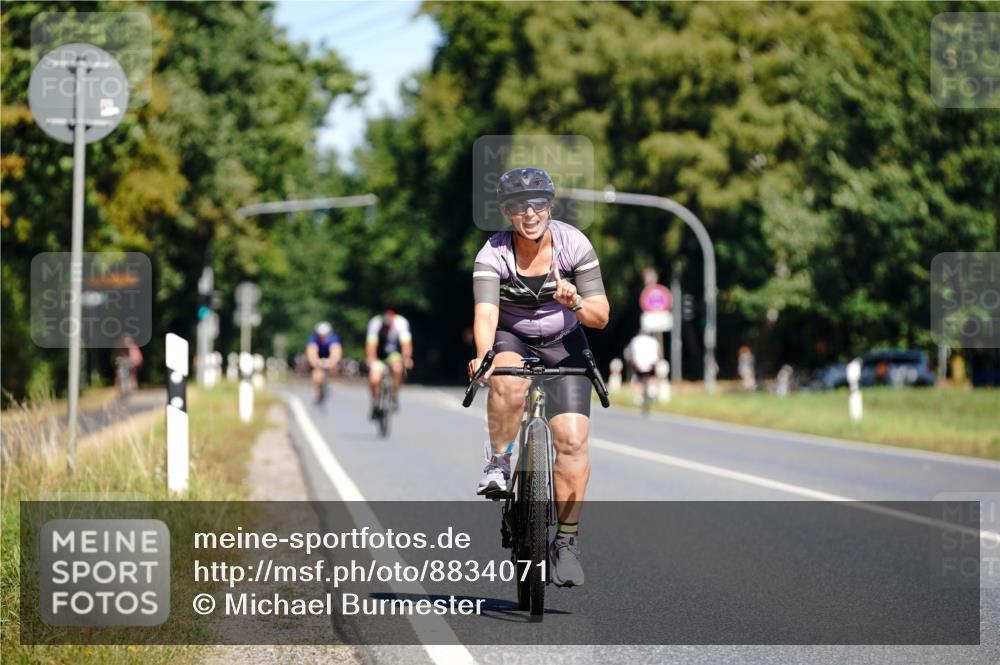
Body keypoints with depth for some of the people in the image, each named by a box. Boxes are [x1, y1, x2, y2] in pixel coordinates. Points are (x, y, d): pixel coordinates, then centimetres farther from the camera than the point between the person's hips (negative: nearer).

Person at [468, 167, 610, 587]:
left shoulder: (573, 245, -16)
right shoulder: (493, 253, -18)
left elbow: (601, 316, -14)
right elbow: (486, 313, -31)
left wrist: (576, 303, -37)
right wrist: (483, 356, -51)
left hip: (564, 345, 1)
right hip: (512, 340, -1)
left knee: (572, 439, -16)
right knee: (508, 381, -38)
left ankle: (566, 541, -5)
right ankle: (499, 461, -14)